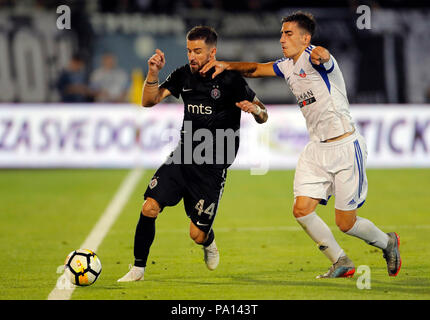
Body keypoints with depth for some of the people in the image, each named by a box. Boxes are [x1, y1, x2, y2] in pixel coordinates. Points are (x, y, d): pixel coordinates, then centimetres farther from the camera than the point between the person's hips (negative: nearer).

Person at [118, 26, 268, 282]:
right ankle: (138, 268, 0)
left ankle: (209, 240, 35)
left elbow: (263, 116, -3)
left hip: (213, 167, -4)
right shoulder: (184, 75, 5)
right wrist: (153, 72, -14)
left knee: (197, 235, -4)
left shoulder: (230, 80, -8)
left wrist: (256, 109, -27)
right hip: (183, 156, 4)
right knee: (150, 207, -15)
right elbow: (149, 101, 2)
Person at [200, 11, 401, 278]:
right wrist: (227, 65, -1)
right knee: (302, 209, -7)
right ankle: (342, 263, 10)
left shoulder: (312, 59, -16)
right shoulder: (288, 66, 9)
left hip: (346, 148, -7)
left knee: (346, 223, -2)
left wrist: (320, 56, -65)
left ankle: (388, 242, 29)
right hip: (317, 149, 7)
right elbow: (255, 69, 19)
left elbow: (322, 56, -40)